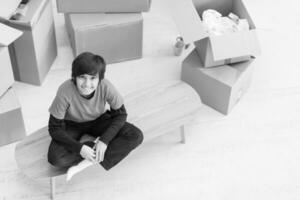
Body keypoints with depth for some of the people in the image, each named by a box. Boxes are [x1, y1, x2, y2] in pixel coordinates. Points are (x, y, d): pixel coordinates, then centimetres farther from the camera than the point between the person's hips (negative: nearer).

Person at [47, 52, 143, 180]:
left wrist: (105, 140, -26)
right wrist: (79, 148, -32)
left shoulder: (106, 87, -29)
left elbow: (120, 114, -13)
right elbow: (55, 128, -22)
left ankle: (88, 163, -22)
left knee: (136, 136, -22)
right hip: (72, 125, -1)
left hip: (98, 121, 2)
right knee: (55, 159, -30)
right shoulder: (65, 91, -33)